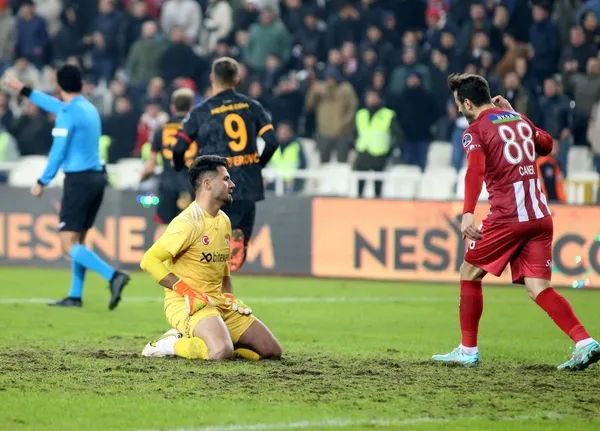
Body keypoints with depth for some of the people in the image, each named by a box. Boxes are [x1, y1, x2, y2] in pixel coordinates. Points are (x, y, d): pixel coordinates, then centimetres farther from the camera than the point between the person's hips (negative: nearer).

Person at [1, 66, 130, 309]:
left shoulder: (68, 114, -12)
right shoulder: (89, 108, 14)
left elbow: (58, 153, -14)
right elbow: (56, 106, 32)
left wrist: (42, 182, -4)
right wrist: (24, 91, 41)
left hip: (79, 180, -9)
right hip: (97, 177, 9)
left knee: (69, 245, -10)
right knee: (77, 241, 15)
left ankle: (113, 276, -26)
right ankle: (75, 296, 15)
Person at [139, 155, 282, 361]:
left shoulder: (224, 221, 14)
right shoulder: (187, 223, -13)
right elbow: (149, 261, -19)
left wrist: (229, 296, 12)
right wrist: (185, 289, -22)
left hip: (220, 303, 9)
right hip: (186, 303, -9)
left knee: (272, 350, 3)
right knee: (221, 352, -36)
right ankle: (170, 345, -8)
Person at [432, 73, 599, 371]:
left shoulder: (475, 131, -3)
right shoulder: (519, 120, 17)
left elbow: (475, 171, -20)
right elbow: (546, 145, 35)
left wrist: (467, 213, -31)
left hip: (508, 217, -6)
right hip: (541, 215, 6)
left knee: (470, 274, 12)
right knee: (538, 289, 1)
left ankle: (468, 351, 13)